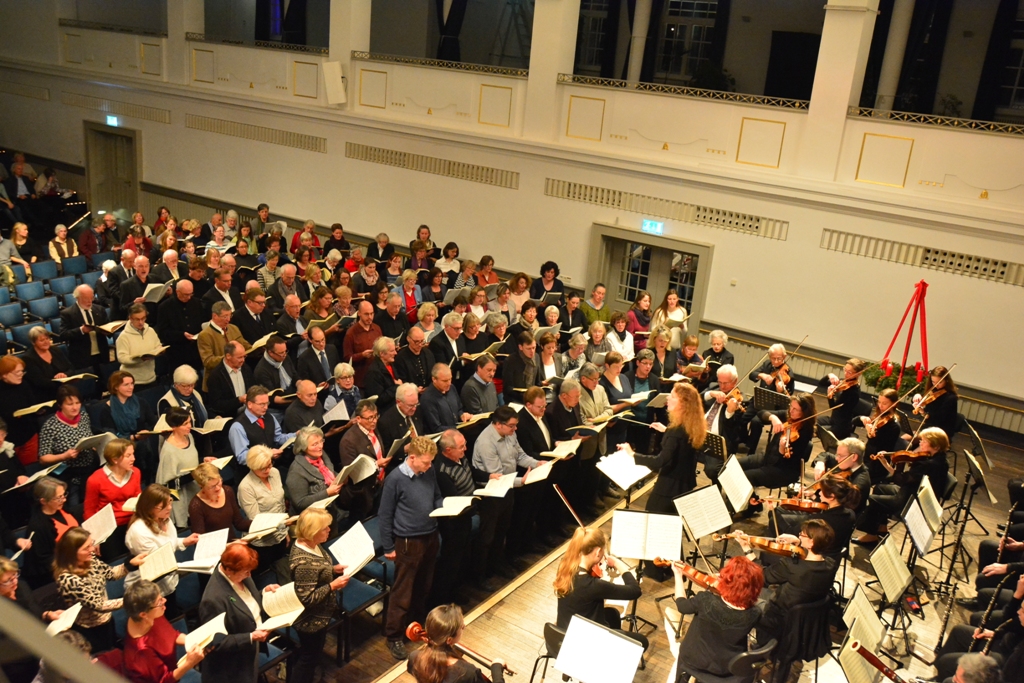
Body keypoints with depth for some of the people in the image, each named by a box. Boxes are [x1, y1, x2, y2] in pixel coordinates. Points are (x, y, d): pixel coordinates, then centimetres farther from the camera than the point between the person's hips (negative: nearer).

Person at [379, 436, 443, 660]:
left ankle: (417, 623, 41)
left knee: (424, 587, 21)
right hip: (408, 542, -6)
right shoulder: (395, 479, -19)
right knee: (402, 592, 4)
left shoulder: (430, 473, -2)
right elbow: (385, 515, -12)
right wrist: (388, 547, -8)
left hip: (431, 537, 6)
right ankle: (394, 636, 18)